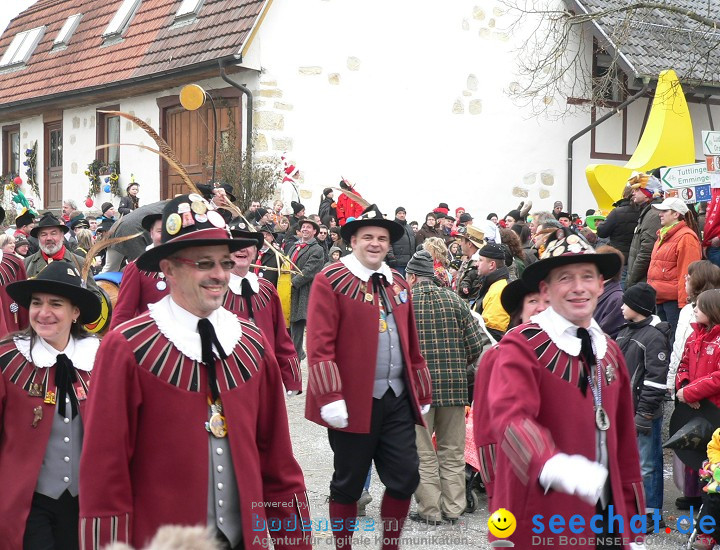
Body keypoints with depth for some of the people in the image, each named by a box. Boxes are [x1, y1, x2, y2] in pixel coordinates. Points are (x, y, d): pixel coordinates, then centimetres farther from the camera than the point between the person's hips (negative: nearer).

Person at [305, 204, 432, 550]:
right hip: (354, 401, -5)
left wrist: (422, 394, 17)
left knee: (405, 478, 6)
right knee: (348, 483, 7)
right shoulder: (331, 281, -7)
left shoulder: (398, 283, 13)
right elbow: (319, 343, -13)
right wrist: (331, 398, -19)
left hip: (398, 399, 6)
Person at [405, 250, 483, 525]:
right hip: (455, 384, 3)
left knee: (423, 452, 6)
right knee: (452, 451, 12)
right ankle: (453, 508, 17)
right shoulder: (455, 300, 5)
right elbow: (475, 345, 2)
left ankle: (430, 510, 9)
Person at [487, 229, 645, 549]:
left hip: (608, 519, 6)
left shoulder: (610, 351, 10)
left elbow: (624, 441, 13)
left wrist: (631, 520, 12)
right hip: (541, 524, -6)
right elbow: (510, 416, -27)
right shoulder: (521, 345, -11)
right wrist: (554, 466, -44)